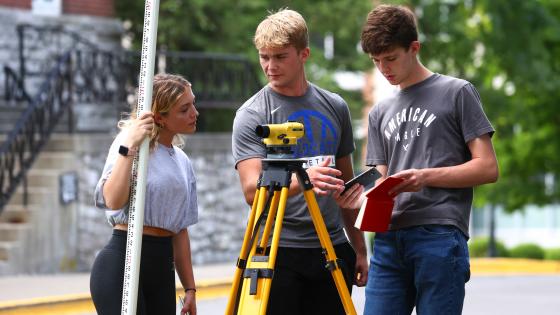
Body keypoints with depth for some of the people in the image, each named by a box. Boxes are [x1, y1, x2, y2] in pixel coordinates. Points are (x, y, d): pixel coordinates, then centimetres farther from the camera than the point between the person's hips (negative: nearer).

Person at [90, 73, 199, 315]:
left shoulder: (182, 161, 16)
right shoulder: (130, 141, -6)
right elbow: (113, 201, -23)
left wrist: (189, 288, 16)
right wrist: (128, 148, -27)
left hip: (162, 267, 8)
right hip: (122, 261, -7)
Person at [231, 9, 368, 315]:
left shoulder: (335, 108, 12)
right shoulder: (251, 114, -2)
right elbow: (252, 189, -15)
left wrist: (359, 250, 18)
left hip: (333, 250, 4)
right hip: (277, 252, -4)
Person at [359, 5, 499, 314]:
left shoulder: (457, 93, 7)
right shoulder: (380, 112, 23)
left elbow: (487, 168, 1)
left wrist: (426, 177, -11)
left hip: (439, 234, -5)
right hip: (388, 239, 5)